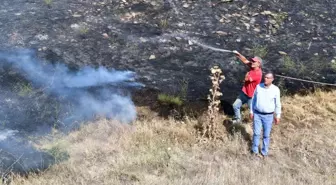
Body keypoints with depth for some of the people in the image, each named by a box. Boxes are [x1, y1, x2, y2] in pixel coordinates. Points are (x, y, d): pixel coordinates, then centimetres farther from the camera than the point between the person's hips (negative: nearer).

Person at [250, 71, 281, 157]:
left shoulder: (276, 89, -10)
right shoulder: (258, 86, -5)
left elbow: (278, 104, -1)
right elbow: (253, 99, 4)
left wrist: (278, 116, 2)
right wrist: (251, 111, 6)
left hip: (268, 116, -1)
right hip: (257, 114, 1)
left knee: (266, 135, 10)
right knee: (256, 133, 7)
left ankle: (264, 151, 26)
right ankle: (255, 150, 24)